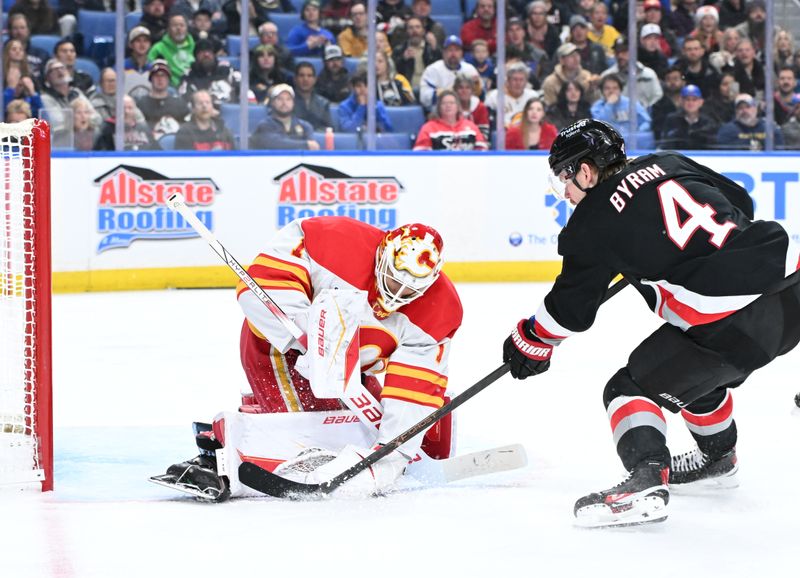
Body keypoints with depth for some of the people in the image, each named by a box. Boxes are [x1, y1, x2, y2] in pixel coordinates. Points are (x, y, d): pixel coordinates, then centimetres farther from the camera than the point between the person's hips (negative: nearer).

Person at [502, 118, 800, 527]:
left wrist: (530, 341, 25)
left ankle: (647, 481, -15)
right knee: (694, 369, 33)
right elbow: (741, 202, 22)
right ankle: (718, 458, 51)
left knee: (632, 388, 4)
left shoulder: (596, 220, 0)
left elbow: (571, 304, 8)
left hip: (732, 322, -8)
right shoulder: (668, 165, 15)